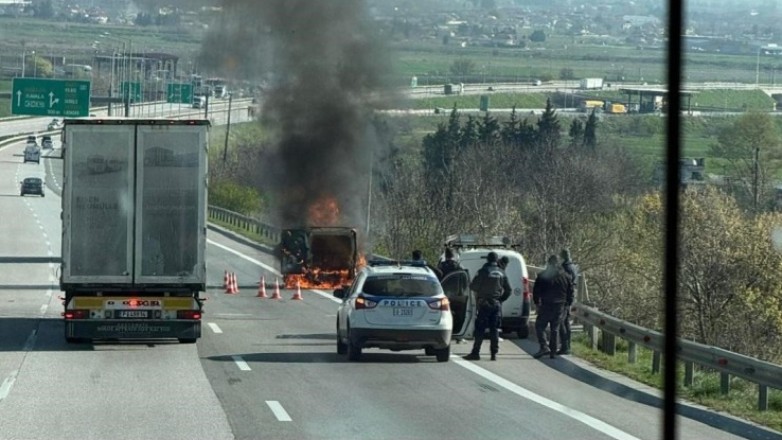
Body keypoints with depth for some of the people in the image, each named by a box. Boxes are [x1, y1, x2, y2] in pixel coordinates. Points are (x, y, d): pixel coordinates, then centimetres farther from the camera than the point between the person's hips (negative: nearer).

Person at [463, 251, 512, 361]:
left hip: (484, 303, -4)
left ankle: (476, 353, -4)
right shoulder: (501, 273, 7)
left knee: (480, 329, -2)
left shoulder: (483, 271, -8)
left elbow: (473, 286, -7)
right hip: (497, 304, 4)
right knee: (494, 329, 6)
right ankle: (494, 353, 3)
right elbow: (508, 290, 10)